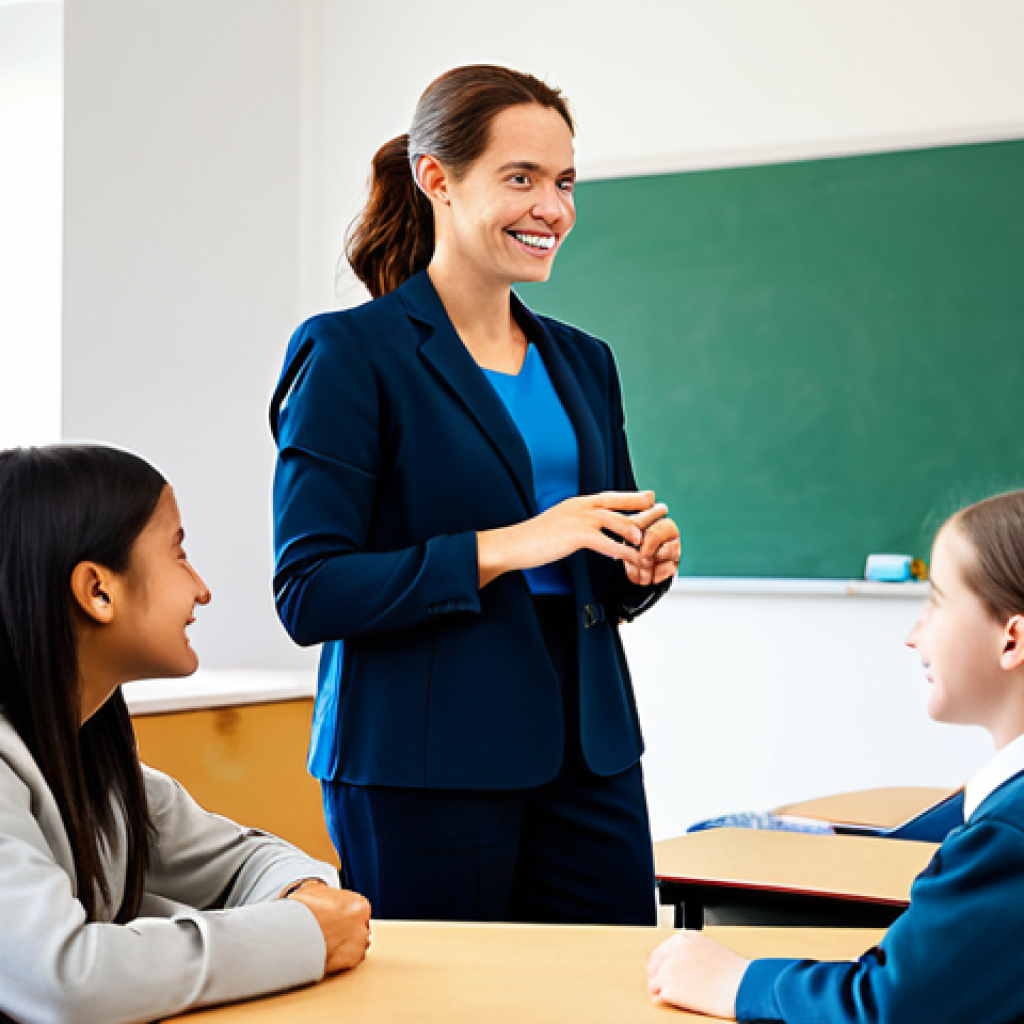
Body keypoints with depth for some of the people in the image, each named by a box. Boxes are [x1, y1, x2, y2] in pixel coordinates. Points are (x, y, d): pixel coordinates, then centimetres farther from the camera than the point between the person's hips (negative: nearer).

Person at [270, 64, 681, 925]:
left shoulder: (582, 361, 14)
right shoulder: (352, 355, -6)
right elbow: (309, 595, -13)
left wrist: (644, 564, -2)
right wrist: (507, 544, -21)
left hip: (586, 750, 6)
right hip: (423, 769, -6)